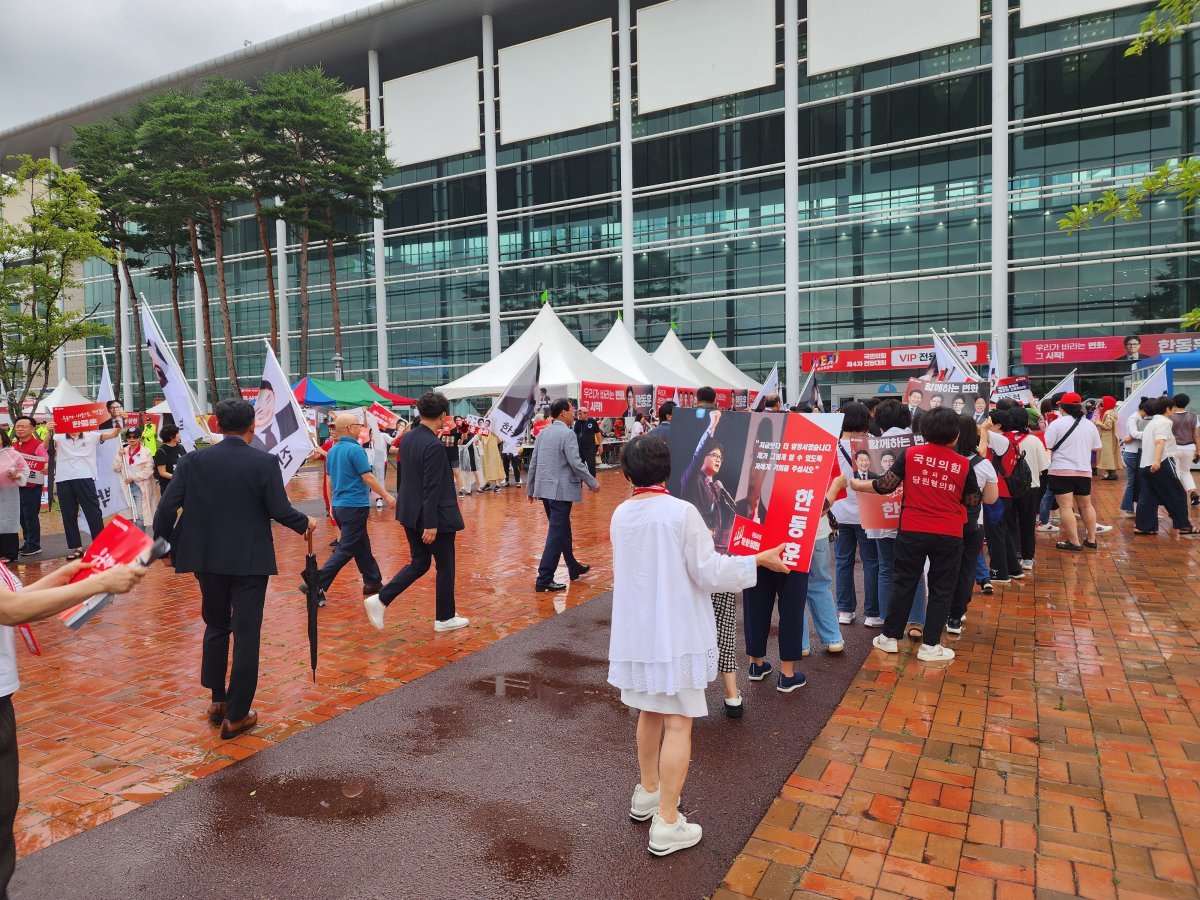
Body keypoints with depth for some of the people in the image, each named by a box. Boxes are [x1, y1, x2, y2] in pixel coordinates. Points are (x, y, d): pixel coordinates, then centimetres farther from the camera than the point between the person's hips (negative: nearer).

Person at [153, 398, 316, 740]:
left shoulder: (194, 461, -3)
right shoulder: (265, 462, -11)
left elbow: (166, 507, -5)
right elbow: (279, 510, -12)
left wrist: (162, 543, 11)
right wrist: (305, 523, 7)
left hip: (207, 558, 3)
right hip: (250, 560, -3)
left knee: (216, 627, 23)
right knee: (246, 635, 5)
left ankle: (217, 700, 31)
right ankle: (236, 716, 11)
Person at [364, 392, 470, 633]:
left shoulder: (407, 438, 4)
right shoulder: (434, 446, -22)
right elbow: (432, 488, -23)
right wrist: (431, 524, -21)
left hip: (410, 513, 8)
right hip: (433, 516, -8)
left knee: (419, 563, 19)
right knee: (445, 567, 9)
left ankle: (380, 600, 8)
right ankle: (445, 618, 21)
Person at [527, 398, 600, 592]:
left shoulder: (543, 433, 10)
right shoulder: (567, 433, -13)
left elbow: (533, 463, 13)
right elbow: (575, 463, -19)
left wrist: (530, 489, 21)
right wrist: (593, 483, -7)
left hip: (545, 489, 8)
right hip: (561, 490, -8)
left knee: (563, 530, 20)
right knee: (557, 534, -3)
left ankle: (574, 569, 34)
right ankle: (544, 579, -3)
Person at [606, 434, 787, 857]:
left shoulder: (621, 515, 0)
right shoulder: (682, 513, -18)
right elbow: (708, 573, -16)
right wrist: (759, 560, -4)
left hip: (637, 631, 6)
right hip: (676, 632, -6)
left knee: (650, 713, 23)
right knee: (678, 723, 4)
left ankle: (647, 794, 40)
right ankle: (667, 825, 11)